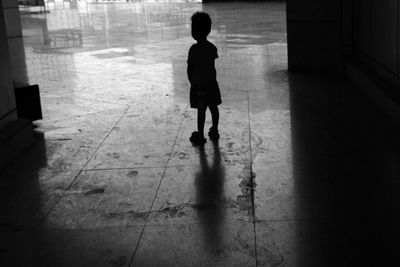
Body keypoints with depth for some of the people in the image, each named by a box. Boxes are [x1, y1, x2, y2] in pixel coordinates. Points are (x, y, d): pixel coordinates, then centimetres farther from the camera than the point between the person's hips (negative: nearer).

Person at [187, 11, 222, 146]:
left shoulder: (194, 49, -16)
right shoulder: (212, 48, 0)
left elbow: (190, 68, -12)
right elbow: (212, 66, 6)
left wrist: (192, 83, 1)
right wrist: (210, 79, 15)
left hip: (198, 84, -5)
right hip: (211, 83, 5)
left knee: (201, 110, 0)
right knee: (213, 107, 14)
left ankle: (200, 136, 7)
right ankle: (214, 131, 26)